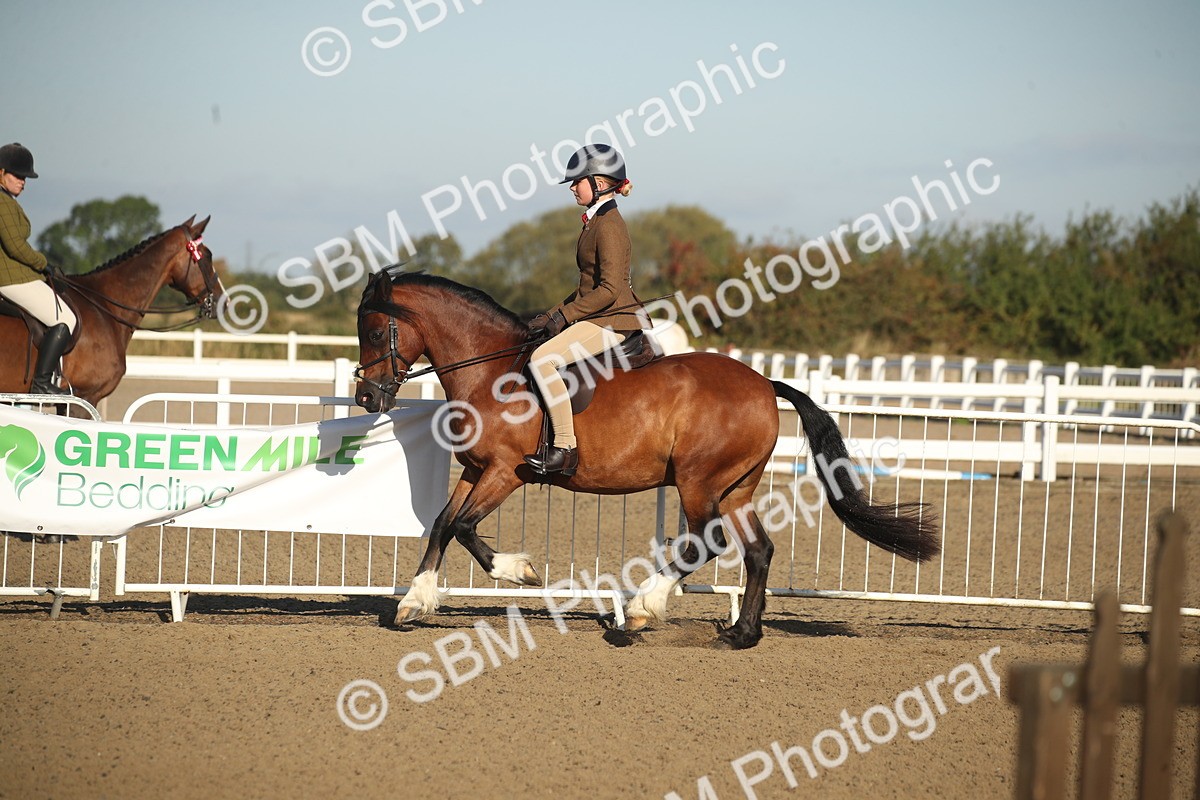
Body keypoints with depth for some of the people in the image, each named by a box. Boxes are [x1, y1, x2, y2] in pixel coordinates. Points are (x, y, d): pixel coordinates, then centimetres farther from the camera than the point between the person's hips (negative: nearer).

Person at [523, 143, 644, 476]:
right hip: (597, 315, 11)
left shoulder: (609, 226, -15)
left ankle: (565, 449, -27)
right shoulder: (595, 222, 17)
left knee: (543, 359, -26)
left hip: (613, 320, -11)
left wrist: (564, 316, -18)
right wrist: (554, 314, 13)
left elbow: (609, 289, -22)